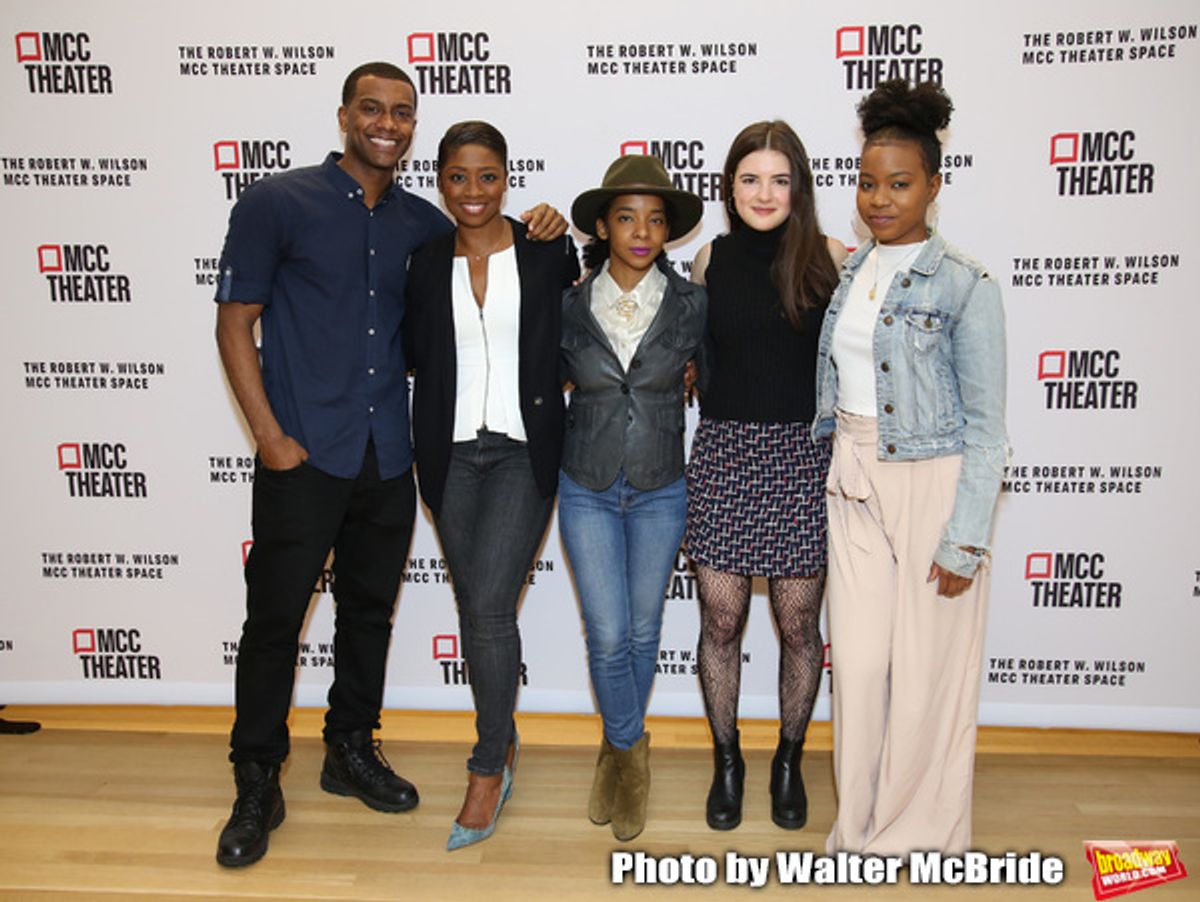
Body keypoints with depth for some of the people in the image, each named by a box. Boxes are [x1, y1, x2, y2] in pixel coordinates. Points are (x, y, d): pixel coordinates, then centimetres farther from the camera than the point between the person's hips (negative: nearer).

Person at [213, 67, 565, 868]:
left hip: (387, 456, 5)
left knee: (370, 610, 14)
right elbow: (235, 323, -4)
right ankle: (257, 785, 20)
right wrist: (271, 437, -11)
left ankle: (352, 751, 33)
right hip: (303, 455, -4)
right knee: (275, 618, 2)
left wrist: (539, 225, 0)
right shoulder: (278, 202, -3)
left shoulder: (419, 221, 9)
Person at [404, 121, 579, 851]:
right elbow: (416, 356, 10)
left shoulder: (548, 254, -1)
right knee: (476, 607, 11)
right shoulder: (427, 265, 7)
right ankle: (504, 738, 31)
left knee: (490, 604, -11)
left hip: (523, 452, -3)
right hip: (452, 454, 4)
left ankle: (488, 766, 8)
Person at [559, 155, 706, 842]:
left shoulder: (693, 305, -6)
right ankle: (631, 750, 27)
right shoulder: (570, 307, -4)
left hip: (661, 492, 0)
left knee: (643, 629, 11)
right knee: (607, 635, 1)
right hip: (587, 492, 0)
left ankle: (621, 746, 36)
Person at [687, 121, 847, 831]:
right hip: (723, 452, 2)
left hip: (803, 454, -1)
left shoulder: (828, 258, -1)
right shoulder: (711, 259, 6)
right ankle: (727, 759, 28)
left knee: (799, 623, 8)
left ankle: (790, 760, 31)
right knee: (721, 620, 7)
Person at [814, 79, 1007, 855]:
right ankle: (860, 829, 27)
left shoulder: (965, 286, -9)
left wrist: (965, 540, -12)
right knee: (860, 661, 9)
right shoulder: (848, 272, 8)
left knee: (926, 671, 4)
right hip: (854, 482, 5)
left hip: (932, 485, -5)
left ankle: (920, 836, 25)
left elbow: (986, 426, -9)